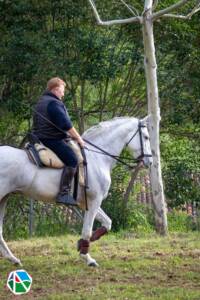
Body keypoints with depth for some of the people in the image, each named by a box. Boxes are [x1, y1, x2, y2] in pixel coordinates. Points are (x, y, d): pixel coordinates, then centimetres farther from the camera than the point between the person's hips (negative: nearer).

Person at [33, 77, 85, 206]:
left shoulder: (41, 102, 21)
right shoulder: (54, 103, -13)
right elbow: (66, 125, -18)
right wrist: (78, 138, -8)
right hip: (52, 140, -11)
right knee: (72, 159, -22)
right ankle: (64, 193, -33)